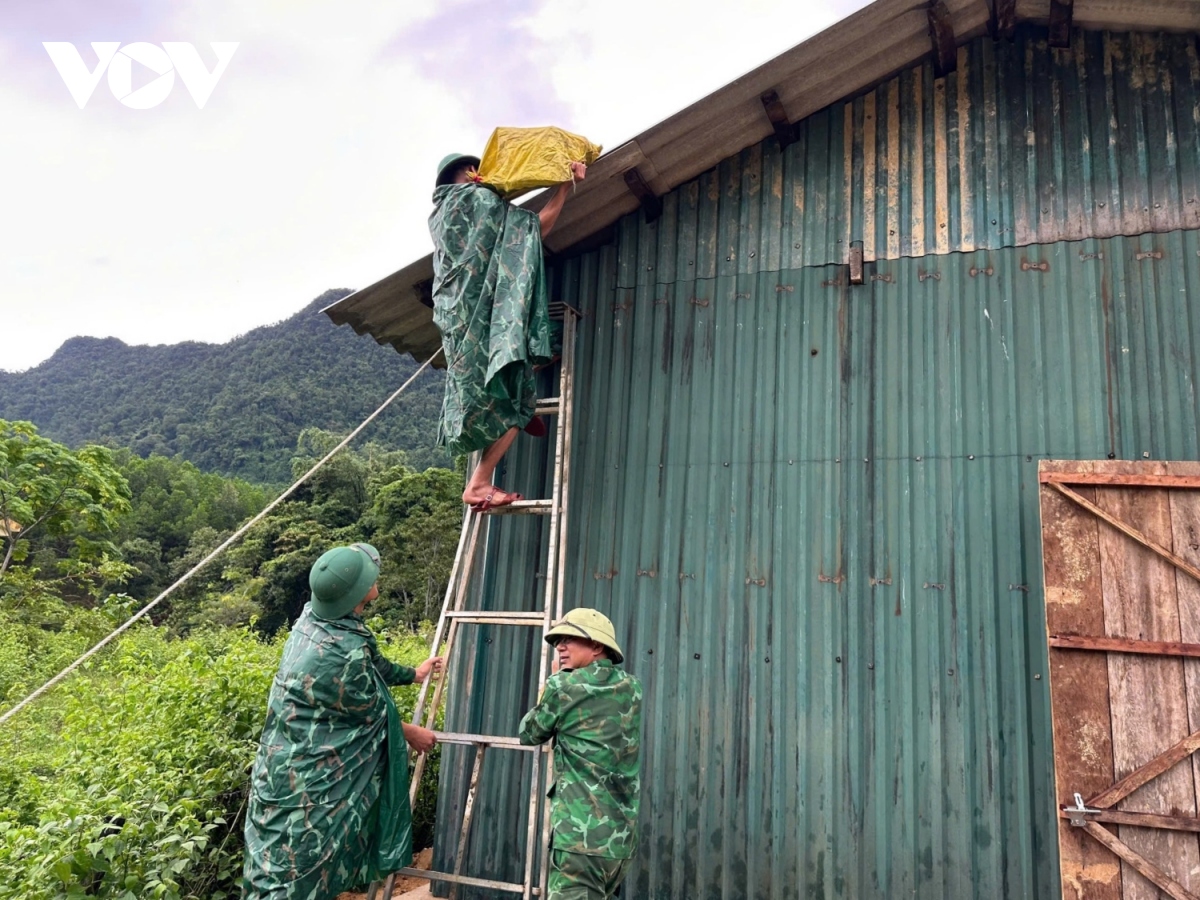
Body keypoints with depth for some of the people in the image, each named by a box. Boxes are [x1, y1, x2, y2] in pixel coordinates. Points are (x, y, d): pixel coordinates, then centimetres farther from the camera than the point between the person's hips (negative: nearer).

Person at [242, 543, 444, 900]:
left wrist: (412, 674, 30)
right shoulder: (345, 651, -31)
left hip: (288, 761, 9)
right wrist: (409, 733, 7)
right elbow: (371, 713, -12)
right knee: (296, 867, 5)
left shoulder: (314, 614, -3)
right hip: (307, 779, -9)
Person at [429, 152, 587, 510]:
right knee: (511, 401, -7)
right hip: (482, 317, -9)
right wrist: (566, 184, 1)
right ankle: (479, 483, -9)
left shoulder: (441, 212, 19)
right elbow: (538, 226, -5)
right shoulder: (478, 199, -3)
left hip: (456, 317, 9)